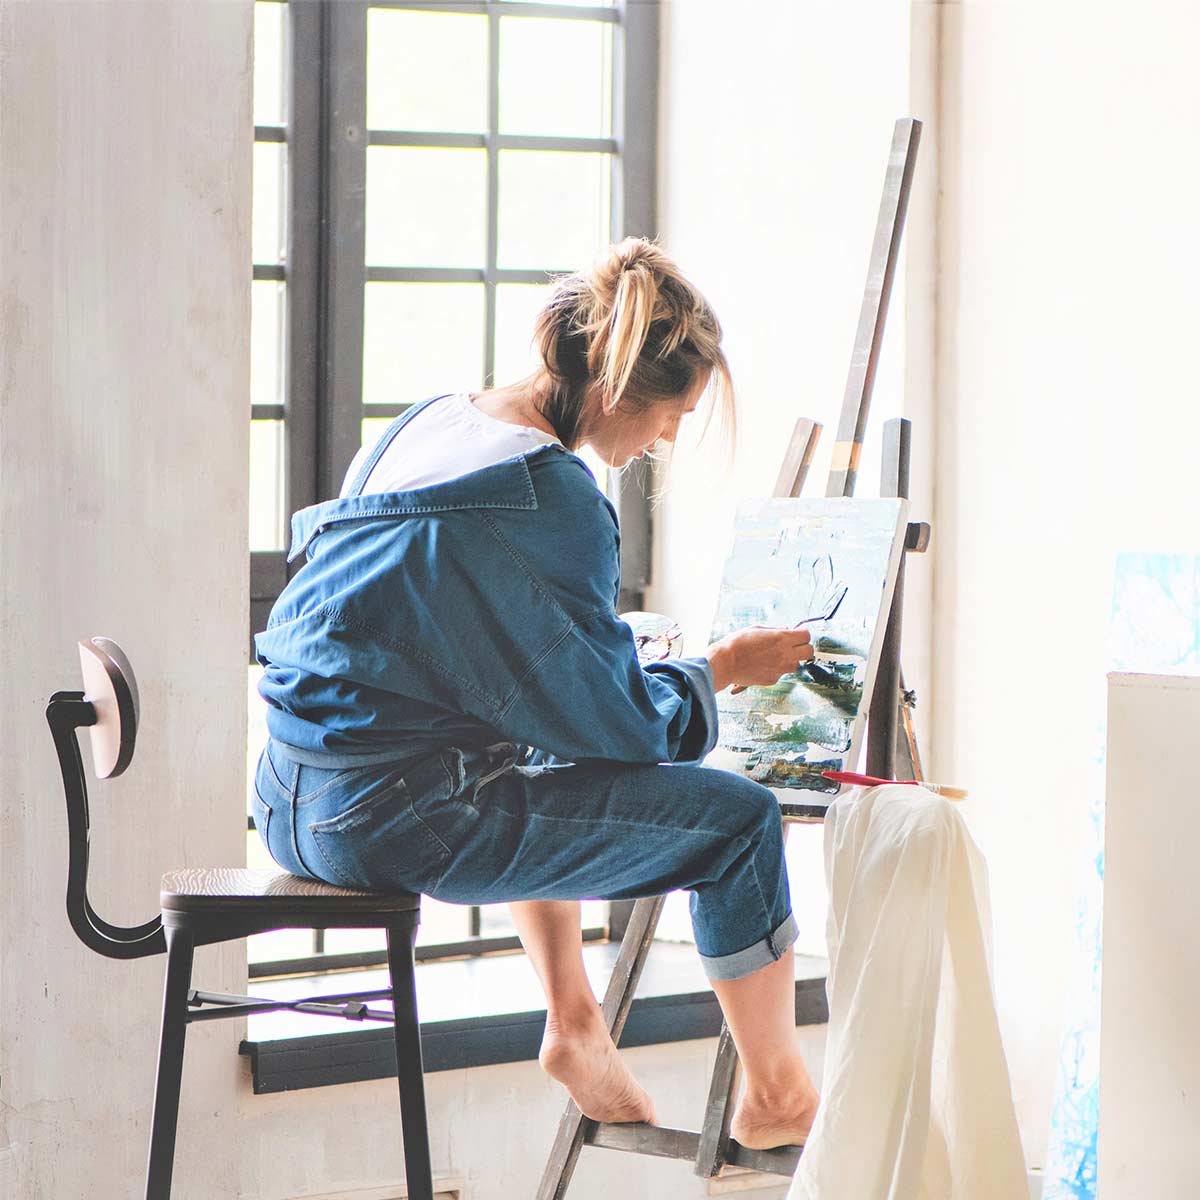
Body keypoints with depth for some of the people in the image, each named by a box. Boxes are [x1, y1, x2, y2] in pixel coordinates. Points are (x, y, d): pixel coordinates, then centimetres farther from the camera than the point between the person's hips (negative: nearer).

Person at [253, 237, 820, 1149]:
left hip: (299, 799, 10)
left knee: (547, 771, 39)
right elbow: (615, 721, -12)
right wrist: (726, 666, 5)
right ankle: (776, 1099, 17)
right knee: (738, 818, 1)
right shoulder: (549, 497, -17)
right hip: (393, 817, -10)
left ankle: (573, 1022, 37)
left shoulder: (429, 425, 11)